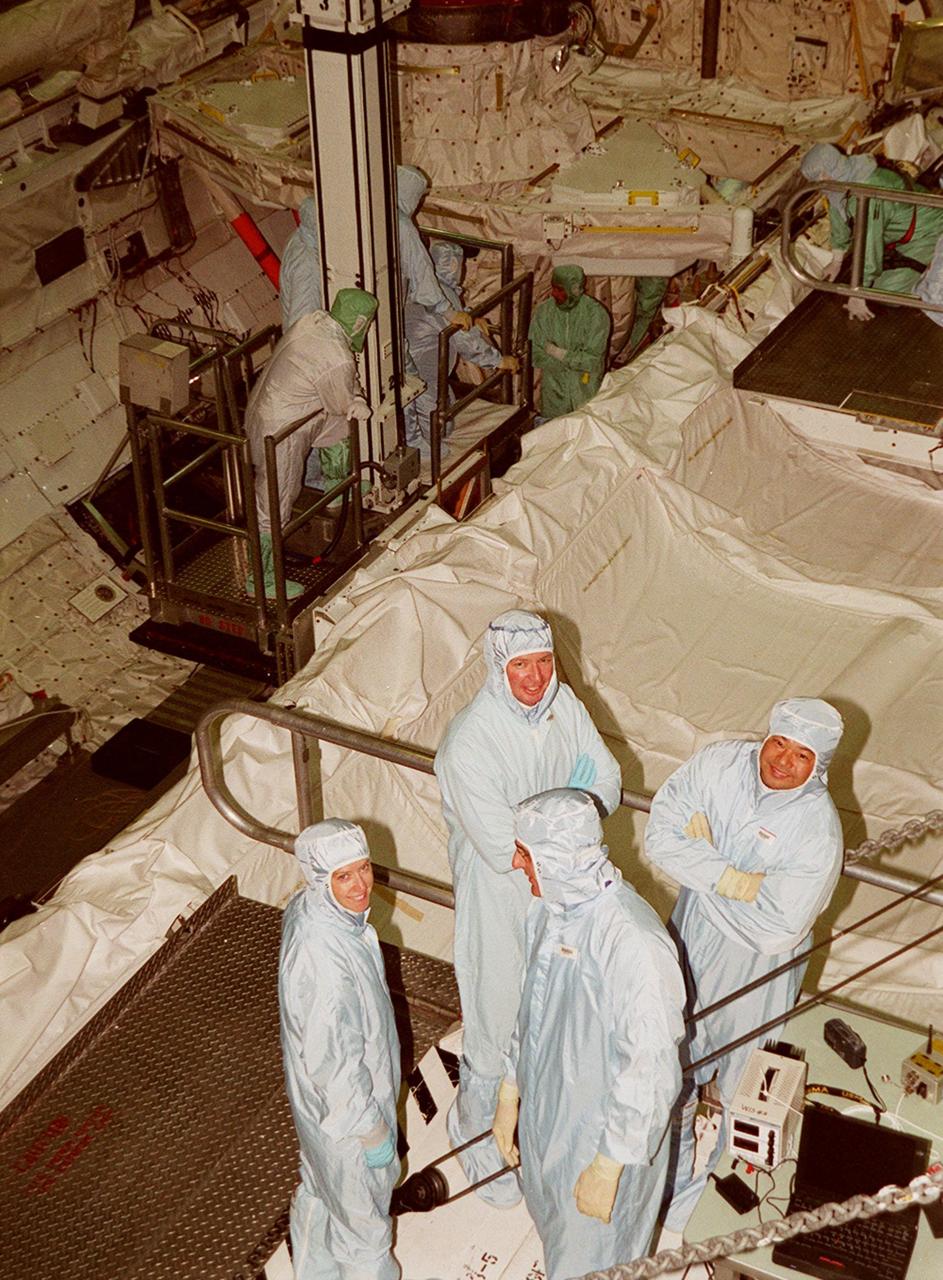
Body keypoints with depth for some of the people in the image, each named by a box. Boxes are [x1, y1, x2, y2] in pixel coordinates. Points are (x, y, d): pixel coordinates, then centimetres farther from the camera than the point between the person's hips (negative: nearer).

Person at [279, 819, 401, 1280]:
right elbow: (335, 1067, -31)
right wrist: (373, 1132, -16)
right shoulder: (324, 963, -42)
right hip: (345, 1106, -9)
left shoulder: (304, 908, -14)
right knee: (361, 1212, 21)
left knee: (320, 1191, 33)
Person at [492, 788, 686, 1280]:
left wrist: (608, 1168, -23)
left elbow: (648, 1068, -29)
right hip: (545, 1109, 7)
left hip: (602, 1133, -7)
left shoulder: (633, 943, -34)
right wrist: (508, 1095, 13)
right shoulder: (550, 906, -7)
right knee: (553, 1223, 29)